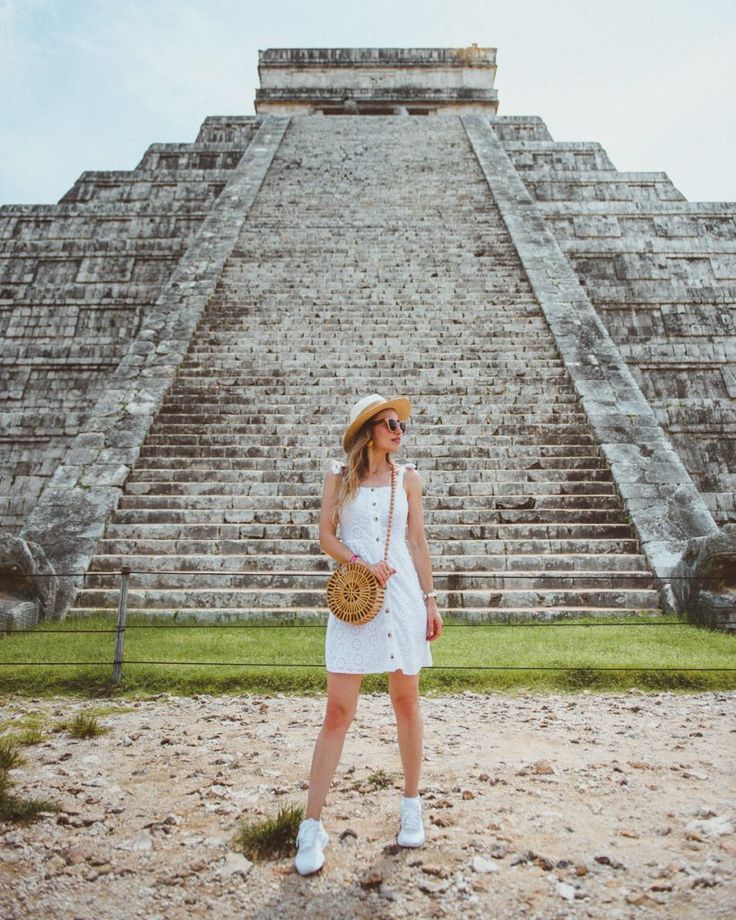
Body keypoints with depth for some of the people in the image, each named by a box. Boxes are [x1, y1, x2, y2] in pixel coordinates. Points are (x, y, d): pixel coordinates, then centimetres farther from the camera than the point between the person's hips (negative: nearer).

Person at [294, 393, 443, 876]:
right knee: (338, 711, -2)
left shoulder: (407, 478, 7)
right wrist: (360, 562, -13)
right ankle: (313, 826, 10)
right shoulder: (339, 475, 4)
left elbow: (418, 542, 9)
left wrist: (431, 600, 7)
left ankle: (412, 804, 32)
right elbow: (326, 534, 3)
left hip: (402, 597, 2)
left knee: (407, 703, 12)